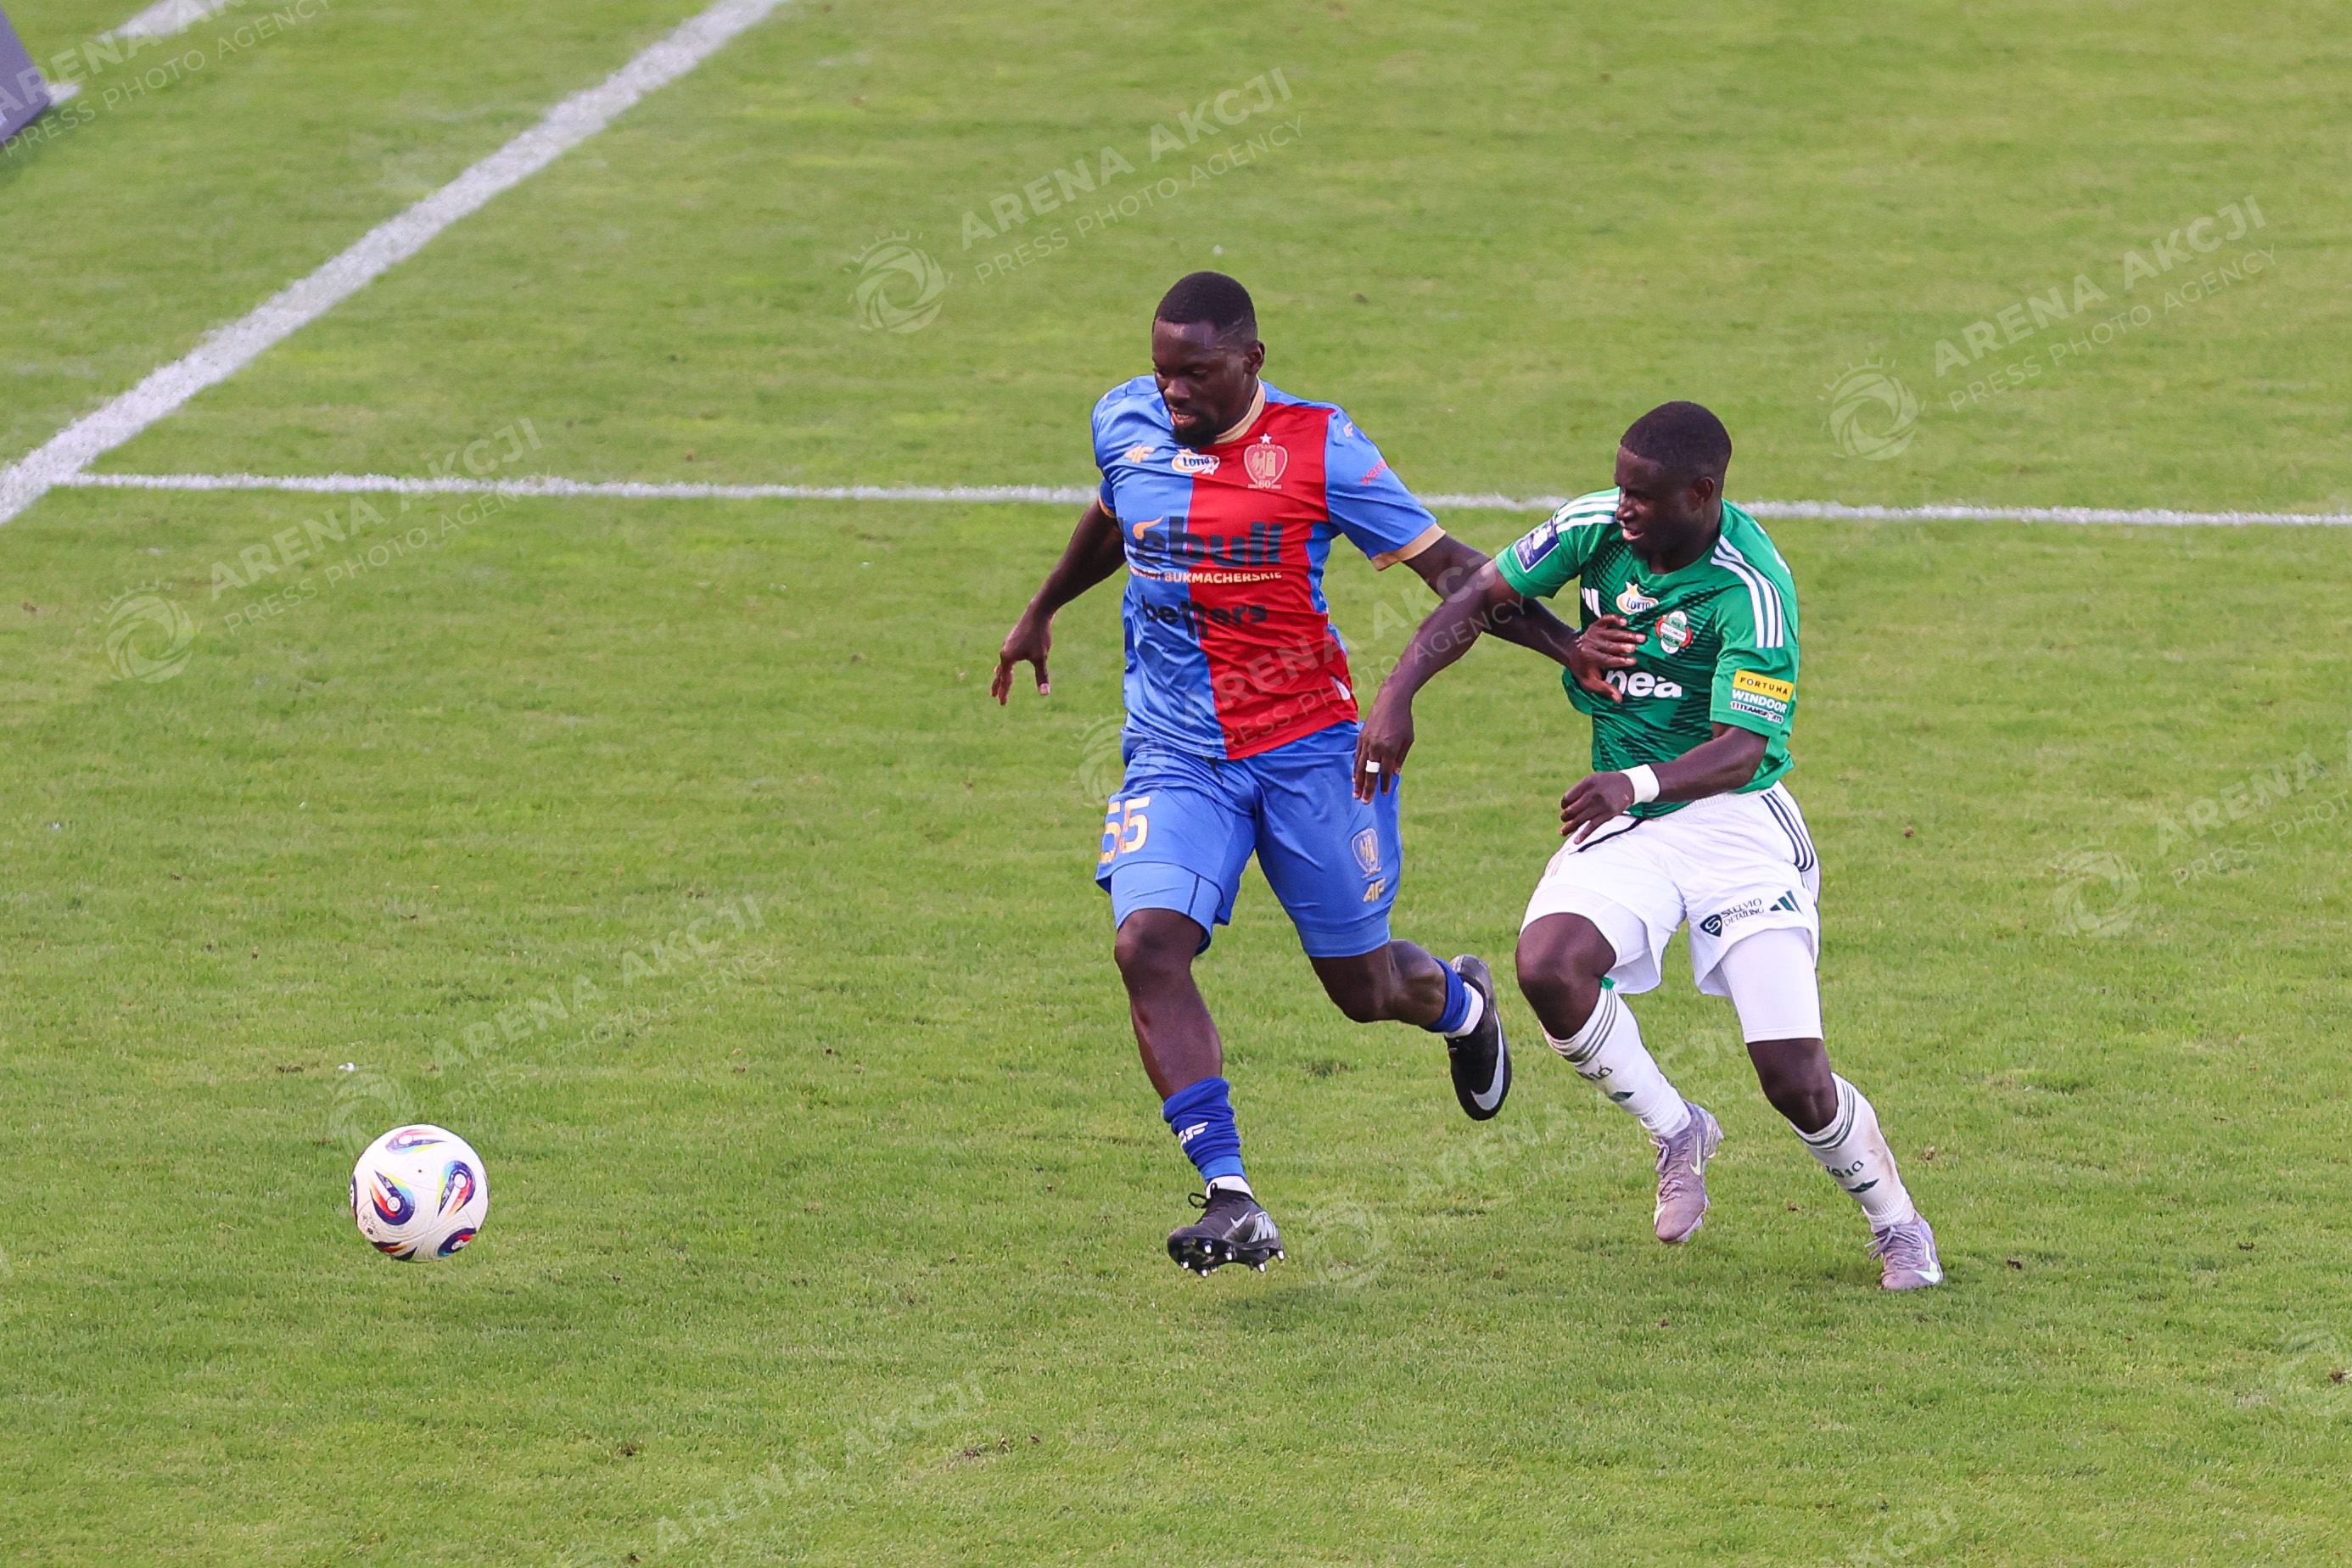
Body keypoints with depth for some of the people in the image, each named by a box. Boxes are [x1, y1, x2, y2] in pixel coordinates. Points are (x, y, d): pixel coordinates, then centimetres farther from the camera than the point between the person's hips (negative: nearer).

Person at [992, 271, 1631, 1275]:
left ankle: (1458, 1001, 48)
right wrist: (1042, 611, 38)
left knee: (1362, 986, 8)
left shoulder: (1319, 447, -11)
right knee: (1148, 946, -22)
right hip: (1175, 753, 3)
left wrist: (1569, 648, -17)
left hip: (1309, 744, -3)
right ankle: (1232, 1204, -22)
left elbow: (1446, 566, -7)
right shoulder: (1125, 423, 1)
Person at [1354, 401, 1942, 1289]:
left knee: (1794, 1078, -11)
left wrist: (1638, 783, -48)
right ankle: (1676, 1133, 2)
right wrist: (1397, 697, -14)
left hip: (1736, 821, -5)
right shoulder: (1596, 528, -6)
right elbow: (1478, 599, 2)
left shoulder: (1753, 595, -22)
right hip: (1623, 817, 5)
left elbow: (1742, 749, -29)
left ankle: (1895, 1224, 20)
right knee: (1548, 965, -26)